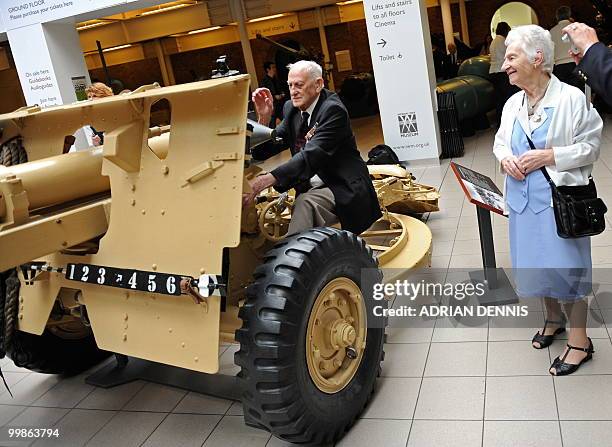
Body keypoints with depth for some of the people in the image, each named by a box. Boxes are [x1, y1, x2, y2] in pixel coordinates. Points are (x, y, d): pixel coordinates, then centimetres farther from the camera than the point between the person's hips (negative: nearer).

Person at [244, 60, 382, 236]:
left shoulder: (333, 109, -15)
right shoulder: (291, 109, 7)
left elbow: (311, 155, -29)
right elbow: (263, 153, 7)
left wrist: (267, 179, -41)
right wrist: (264, 117, -11)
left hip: (343, 188, -7)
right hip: (309, 187, 7)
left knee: (305, 203, -32)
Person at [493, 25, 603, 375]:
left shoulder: (571, 98, -12)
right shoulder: (513, 104, 4)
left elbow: (591, 145, -9)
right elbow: (501, 141, 17)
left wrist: (549, 156, -20)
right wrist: (504, 159, -5)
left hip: (558, 197, -6)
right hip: (524, 198, 6)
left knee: (565, 265, -1)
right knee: (536, 263, 16)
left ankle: (579, 341, 16)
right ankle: (554, 319, 40)